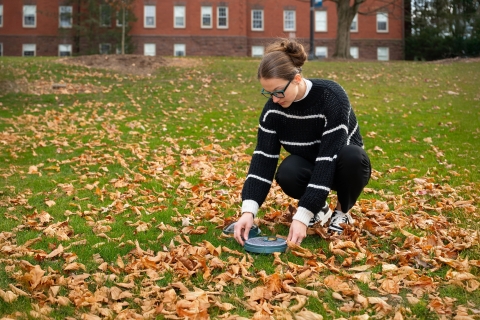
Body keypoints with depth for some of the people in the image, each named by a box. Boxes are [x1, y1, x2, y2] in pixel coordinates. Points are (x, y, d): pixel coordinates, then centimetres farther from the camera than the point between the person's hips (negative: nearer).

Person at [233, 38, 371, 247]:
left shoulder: (332, 97, -31)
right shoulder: (273, 107, -16)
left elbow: (328, 158, -36)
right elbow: (263, 158, -19)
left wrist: (302, 217, -42)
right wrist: (249, 210, -33)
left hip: (339, 166, -2)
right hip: (309, 164, 2)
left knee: (351, 155, -38)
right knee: (287, 174, -33)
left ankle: (342, 212, -7)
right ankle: (320, 208, 0)